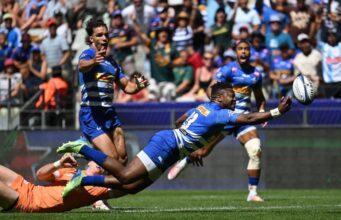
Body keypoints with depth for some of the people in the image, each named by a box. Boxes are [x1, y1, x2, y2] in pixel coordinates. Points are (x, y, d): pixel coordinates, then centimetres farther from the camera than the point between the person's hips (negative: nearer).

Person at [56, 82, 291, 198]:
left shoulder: (202, 107, 19)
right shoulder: (219, 114, -10)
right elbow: (247, 119, -20)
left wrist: (191, 148, 38)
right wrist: (276, 112, -18)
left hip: (166, 139, 10)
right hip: (166, 145, -10)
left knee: (130, 187, 4)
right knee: (125, 177, -16)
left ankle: (83, 179, -1)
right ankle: (82, 148, -13)